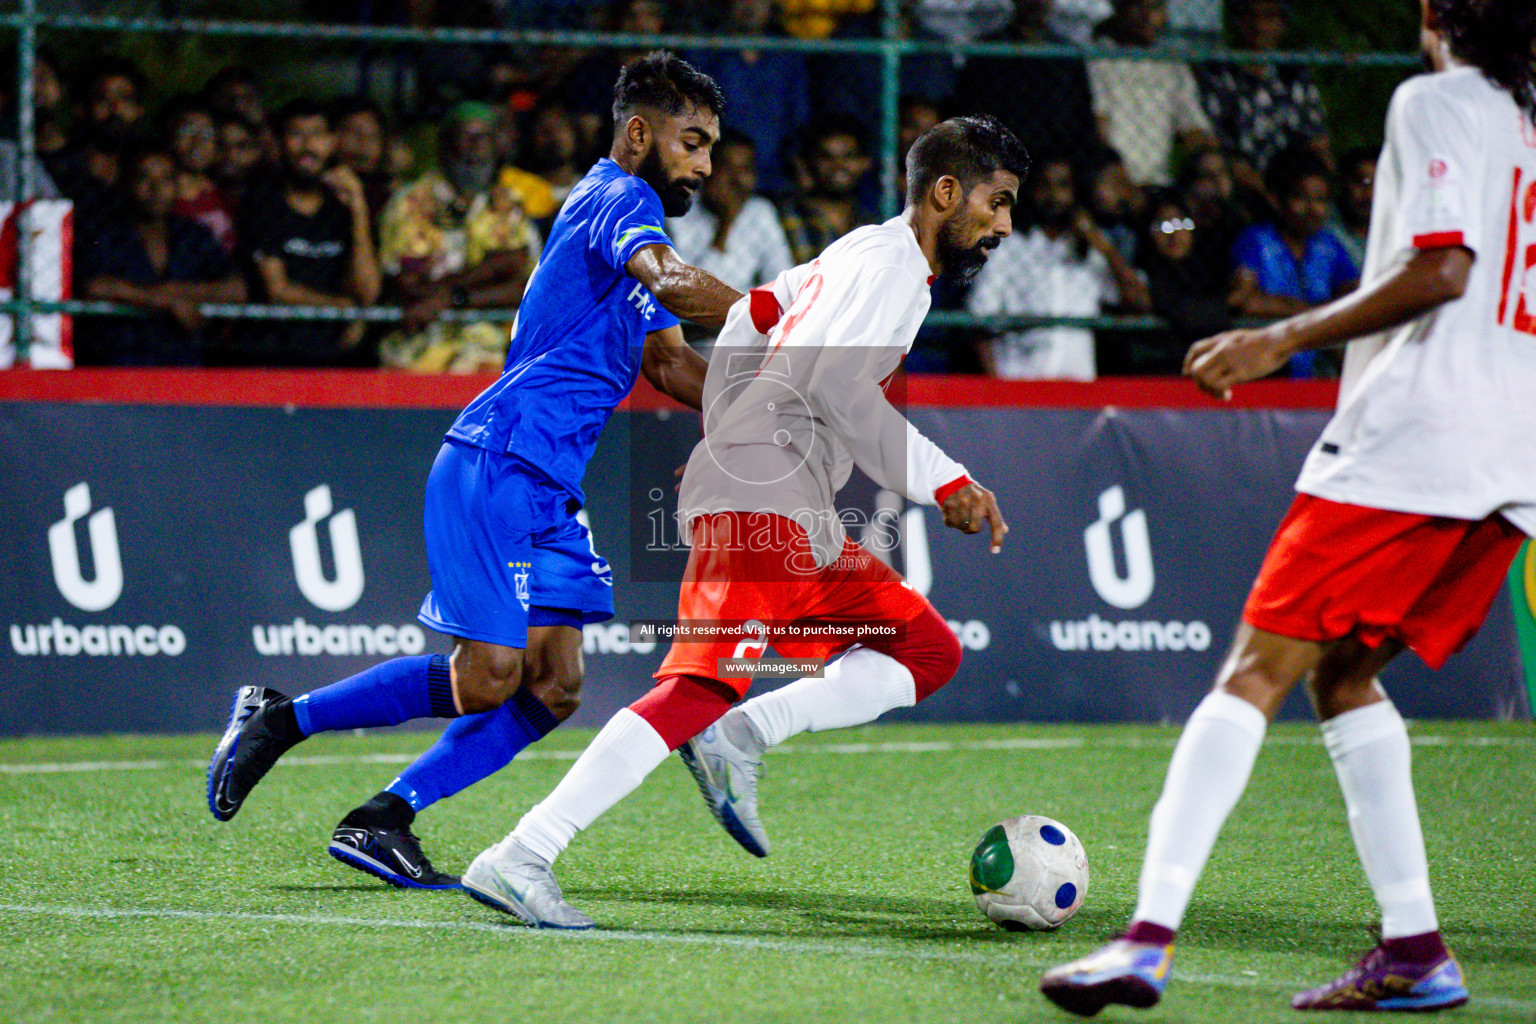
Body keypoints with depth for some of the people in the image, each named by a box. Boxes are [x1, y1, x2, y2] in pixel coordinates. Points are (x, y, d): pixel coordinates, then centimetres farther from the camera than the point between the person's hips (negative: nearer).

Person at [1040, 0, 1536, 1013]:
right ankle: (1415, 951, 7)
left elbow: (1442, 270, -15)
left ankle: (1150, 938, -20)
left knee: (1260, 665, -9)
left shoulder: (1434, 102, -2)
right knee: (1340, 669, 17)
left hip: (1408, 434, -8)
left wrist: (1287, 339, -12)